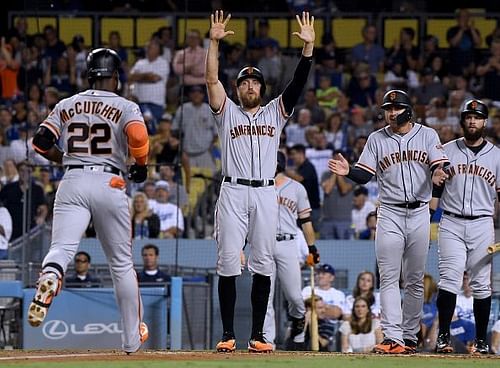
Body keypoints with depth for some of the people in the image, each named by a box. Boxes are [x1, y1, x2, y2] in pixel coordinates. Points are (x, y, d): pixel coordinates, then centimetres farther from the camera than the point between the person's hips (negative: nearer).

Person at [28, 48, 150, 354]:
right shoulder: (125, 107, 3)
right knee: (122, 262, 12)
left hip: (73, 182, 1)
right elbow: (138, 137, -15)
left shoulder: (67, 105, 13)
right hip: (110, 185, -1)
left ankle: (49, 278, -53)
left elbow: (41, 142, 9)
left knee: (61, 248, -15)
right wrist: (141, 166, 3)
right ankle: (133, 337, 19)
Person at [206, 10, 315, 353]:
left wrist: (308, 46, -6)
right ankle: (228, 334, -4)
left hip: (266, 193, 1)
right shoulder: (227, 112, 13)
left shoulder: (275, 112, 16)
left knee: (263, 264, 0)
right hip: (233, 192, -1)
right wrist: (215, 42, -11)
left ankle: (258, 335, 3)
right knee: (228, 261, -6)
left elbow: (298, 83, 6)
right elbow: (212, 80, 0)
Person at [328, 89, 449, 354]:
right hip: (389, 215, 0)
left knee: (415, 280, 6)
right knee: (389, 278, -9)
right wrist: (348, 171, -18)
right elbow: (365, 175, 3)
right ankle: (392, 338, -15)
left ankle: (409, 337, 12)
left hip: (419, 214, 0)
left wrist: (437, 174, -29)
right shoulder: (377, 139, 6)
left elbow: (440, 164, -6)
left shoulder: (427, 135, 5)